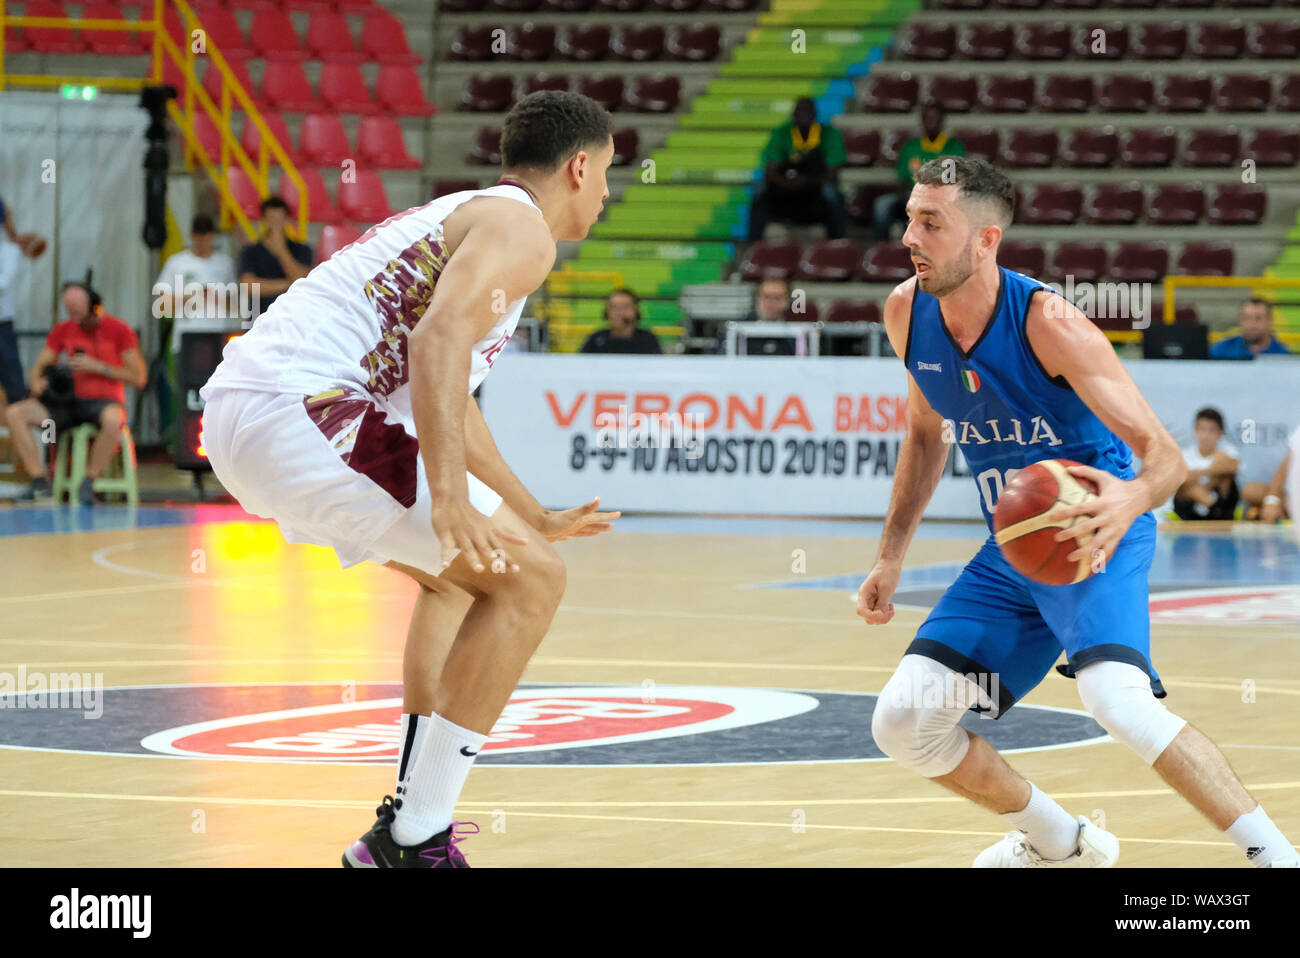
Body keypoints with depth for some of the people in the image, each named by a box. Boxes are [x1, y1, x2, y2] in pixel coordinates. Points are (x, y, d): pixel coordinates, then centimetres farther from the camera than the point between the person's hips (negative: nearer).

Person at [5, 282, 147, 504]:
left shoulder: (119, 331, -3)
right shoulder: (62, 330, 10)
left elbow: (138, 378, -7)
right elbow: (40, 366, 12)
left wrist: (98, 367, -15)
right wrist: (37, 382, -13)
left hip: (104, 401, -5)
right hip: (69, 402, 5)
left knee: (112, 419, -43)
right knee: (14, 414, -17)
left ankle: (88, 483, -24)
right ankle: (40, 480, -19)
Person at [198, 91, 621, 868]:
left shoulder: (464, 217, 30)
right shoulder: (520, 227, -2)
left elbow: (446, 398, 41)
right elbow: (438, 341, -22)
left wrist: (536, 519, 46)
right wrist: (449, 499, -29)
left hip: (239, 412, 11)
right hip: (299, 406, -11)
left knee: (467, 567, 28)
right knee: (530, 579, -7)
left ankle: (413, 818, 26)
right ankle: (412, 845, -10)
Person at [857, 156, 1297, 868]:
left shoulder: (1048, 323, -23)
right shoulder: (907, 313, -4)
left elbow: (1165, 455, -24)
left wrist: (1132, 499, -47)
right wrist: (890, 557, 13)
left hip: (1095, 533, -7)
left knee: (1114, 697, -34)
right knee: (902, 722, -1)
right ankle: (1058, 845, 22)